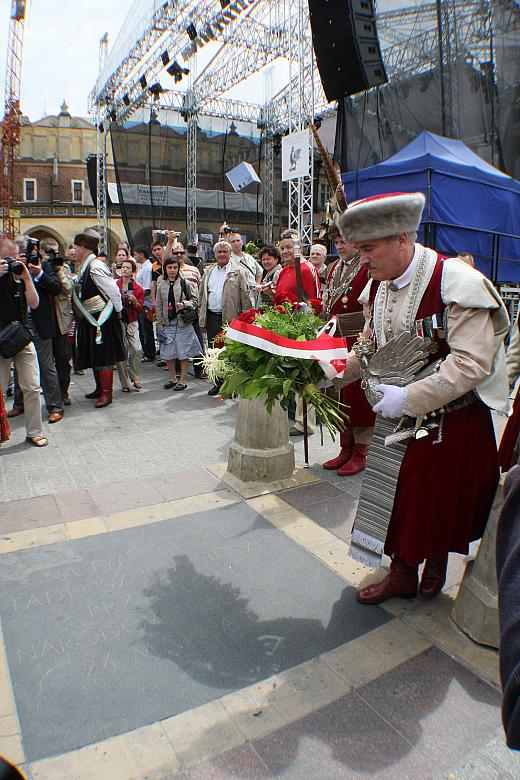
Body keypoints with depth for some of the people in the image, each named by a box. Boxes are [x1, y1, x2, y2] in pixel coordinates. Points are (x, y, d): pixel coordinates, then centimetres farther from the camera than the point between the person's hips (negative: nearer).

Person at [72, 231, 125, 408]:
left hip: (102, 319, -10)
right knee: (94, 355, 17)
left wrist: (118, 310, -11)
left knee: (103, 356, -4)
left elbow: (113, 289, -20)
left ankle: (106, 393, 4)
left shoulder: (95, 267, -19)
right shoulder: (85, 267, 11)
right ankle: (100, 388, 29)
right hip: (91, 319, 10)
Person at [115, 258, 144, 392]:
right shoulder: (114, 284, 3)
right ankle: (125, 383, 9)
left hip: (131, 322, 1)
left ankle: (135, 378, 6)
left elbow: (140, 309, 3)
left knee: (136, 349, -14)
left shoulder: (138, 288, 4)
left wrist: (135, 301, -14)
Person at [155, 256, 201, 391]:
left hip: (183, 323, -3)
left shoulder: (185, 283, -1)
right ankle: (173, 379, 24)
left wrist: (184, 304, -15)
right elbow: (158, 307, 9)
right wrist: (159, 327, 5)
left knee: (183, 353, 1)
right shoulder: (161, 286, 8)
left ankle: (183, 380, 13)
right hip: (168, 323, 3)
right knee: (167, 353, 7)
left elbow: (195, 299, 4)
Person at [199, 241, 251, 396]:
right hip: (211, 317, 5)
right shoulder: (208, 271, 15)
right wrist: (202, 319, 11)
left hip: (230, 318, -5)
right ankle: (218, 383, 22)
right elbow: (202, 296, 17)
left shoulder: (238, 271, 0)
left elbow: (245, 297, -4)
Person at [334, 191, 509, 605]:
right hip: (397, 418, 6)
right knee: (398, 496, 14)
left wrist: (408, 398, -25)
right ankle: (402, 574, 35)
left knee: (440, 498, 12)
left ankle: (437, 565, 41)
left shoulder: (457, 282, -20)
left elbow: (472, 362, -25)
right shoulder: (378, 286, 2)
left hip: (450, 420, -6)